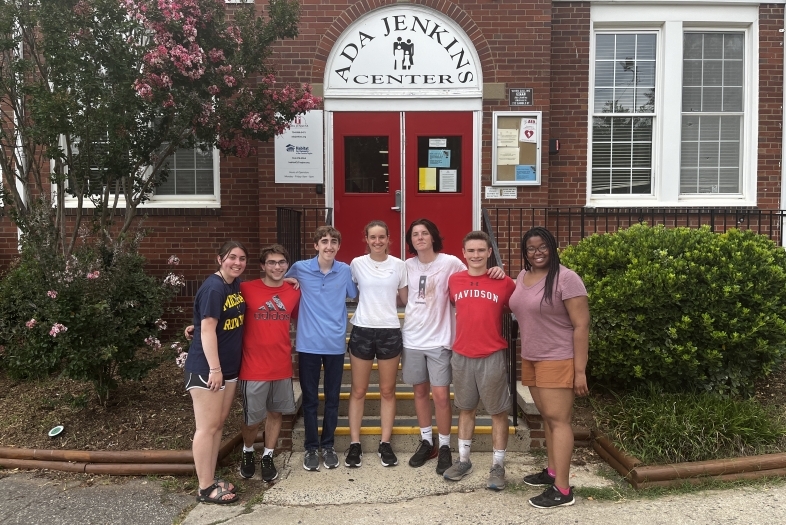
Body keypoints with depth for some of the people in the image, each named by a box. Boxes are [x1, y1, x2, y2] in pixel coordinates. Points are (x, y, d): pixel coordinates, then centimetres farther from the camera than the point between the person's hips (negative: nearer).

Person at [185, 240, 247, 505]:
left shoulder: (237, 285, 9)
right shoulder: (213, 288, -18)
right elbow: (207, 330, -22)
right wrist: (214, 369, -24)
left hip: (230, 366, 9)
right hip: (206, 368, -9)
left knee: (218, 424, 15)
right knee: (207, 427, 0)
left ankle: (211, 479, 27)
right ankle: (205, 488, 9)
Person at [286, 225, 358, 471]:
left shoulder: (346, 271, -1)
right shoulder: (300, 269, -3)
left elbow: (356, 297, 13)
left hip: (335, 344, 1)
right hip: (308, 344, -1)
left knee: (332, 398, 11)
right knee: (310, 399, 8)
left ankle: (328, 445, 26)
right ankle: (311, 447, 23)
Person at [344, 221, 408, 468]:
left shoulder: (399, 265, 2)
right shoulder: (357, 263, 0)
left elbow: (405, 299, 10)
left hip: (390, 331, 1)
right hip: (362, 330, 0)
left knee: (388, 390, 8)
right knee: (358, 390, 5)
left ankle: (385, 444, 18)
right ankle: (354, 444, 15)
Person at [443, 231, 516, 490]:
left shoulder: (504, 283, -7)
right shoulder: (454, 281, 1)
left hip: (493, 357, -3)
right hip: (461, 356, 3)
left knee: (498, 412, 6)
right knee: (465, 409, 15)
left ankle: (498, 466, 19)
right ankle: (463, 460, 29)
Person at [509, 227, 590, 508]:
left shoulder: (566, 278, -14)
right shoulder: (523, 276, 9)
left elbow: (581, 326, -16)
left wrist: (580, 370, -17)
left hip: (557, 361, -7)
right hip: (530, 359, 7)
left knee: (558, 420, -4)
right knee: (547, 417, 15)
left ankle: (562, 490, 1)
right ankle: (552, 471, 27)